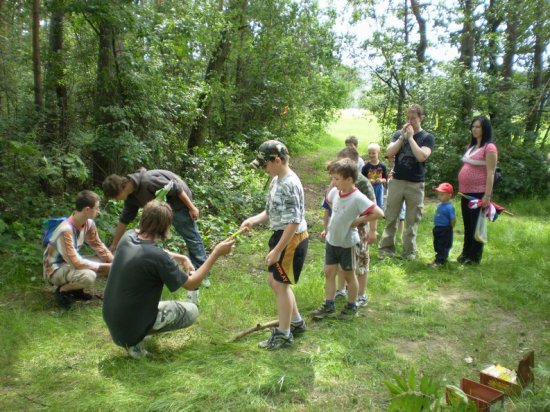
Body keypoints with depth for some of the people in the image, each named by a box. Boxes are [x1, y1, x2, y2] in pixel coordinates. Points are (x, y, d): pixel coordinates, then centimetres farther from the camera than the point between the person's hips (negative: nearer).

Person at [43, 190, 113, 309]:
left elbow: (98, 245, 3)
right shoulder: (65, 230, -32)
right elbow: (75, 263, -31)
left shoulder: (88, 223, -8)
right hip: (55, 269, -8)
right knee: (88, 276, -34)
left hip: (73, 261, 8)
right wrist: (102, 267, -24)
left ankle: (75, 289, 8)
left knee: (108, 264, -6)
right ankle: (62, 290, -4)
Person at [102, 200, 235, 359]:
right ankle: (136, 341, -1)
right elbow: (191, 284, -12)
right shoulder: (157, 258, -27)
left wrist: (183, 258, 7)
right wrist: (216, 253, -9)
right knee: (191, 311, 9)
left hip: (110, 319, 7)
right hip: (130, 328, -7)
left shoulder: (128, 237, -6)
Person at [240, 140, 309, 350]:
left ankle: (283, 333, 18)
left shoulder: (290, 184, -23)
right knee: (273, 281, 18)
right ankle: (297, 322, 34)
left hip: (291, 240, -10)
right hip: (281, 236, 10)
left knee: (281, 285, 1)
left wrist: (277, 250, -23)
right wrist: (253, 220, 1)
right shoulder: (276, 181, 7)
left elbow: (294, 222, -25)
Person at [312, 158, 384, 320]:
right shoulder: (334, 192, -5)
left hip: (347, 243, -6)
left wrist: (358, 221, -21)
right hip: (331, 240, 6)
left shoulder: (358, 198, -25)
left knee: (349, 275, 11)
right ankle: (329, 306, 23)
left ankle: (351, 307, 29)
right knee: (329, 273, 11)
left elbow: (379, 213, -29)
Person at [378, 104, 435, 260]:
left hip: (416, 184, -2)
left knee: (412, 220, 5)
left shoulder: (427, 137, -1)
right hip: (397, 181, 2)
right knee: (390, 217, 5)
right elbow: (389, 153, -5)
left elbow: (422, 156, -18)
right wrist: (402, 137, -11)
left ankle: (409, 251, 13)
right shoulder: (399, 134, 6)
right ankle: (386, 248, 13)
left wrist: (410, 137, -13)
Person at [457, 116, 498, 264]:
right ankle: (466, 253, 28)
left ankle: (475, 257, 14)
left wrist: (487, 195, -20)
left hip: (478, 193, -8)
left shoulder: (489, 148, -11)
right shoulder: (471, 146, 13)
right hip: (466, 192, 8)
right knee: (467, 225, 16)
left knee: (476, 225, 2)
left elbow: (491, 173, -15)